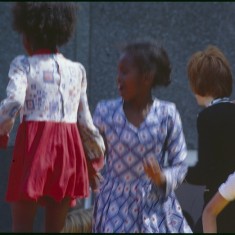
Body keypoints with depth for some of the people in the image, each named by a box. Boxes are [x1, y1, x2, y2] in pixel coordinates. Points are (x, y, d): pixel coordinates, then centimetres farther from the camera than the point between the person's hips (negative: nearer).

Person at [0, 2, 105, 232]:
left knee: (22, 225, 1)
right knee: (56, 228, 9)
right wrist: (96, 158, 27)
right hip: (69, 147, 4)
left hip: (34, 144, -4)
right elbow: (85, 121, 16)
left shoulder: (23, 64, 1)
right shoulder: (77, 70, 14)